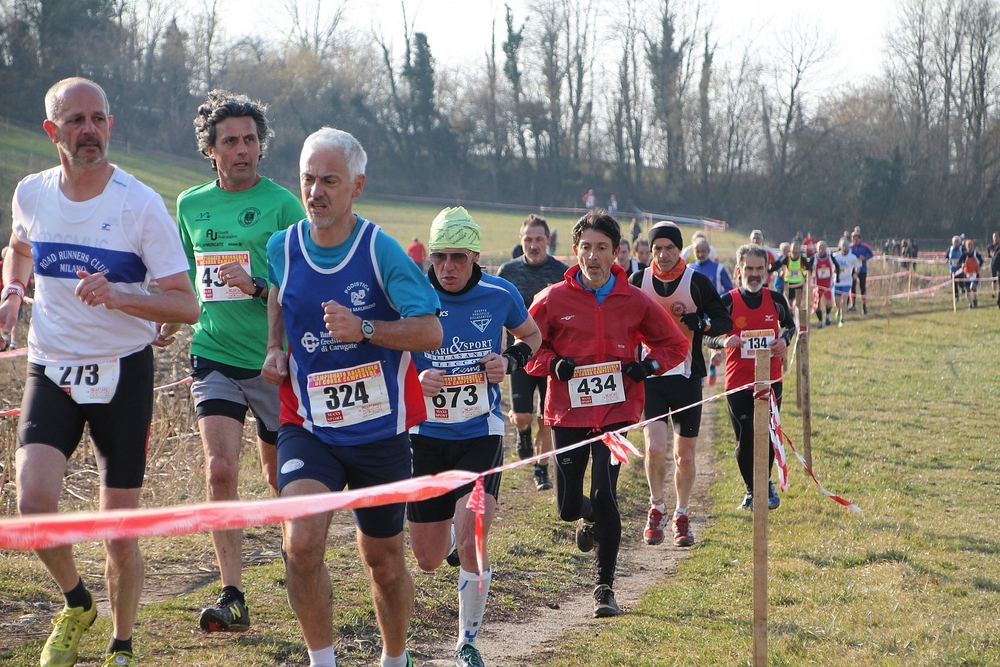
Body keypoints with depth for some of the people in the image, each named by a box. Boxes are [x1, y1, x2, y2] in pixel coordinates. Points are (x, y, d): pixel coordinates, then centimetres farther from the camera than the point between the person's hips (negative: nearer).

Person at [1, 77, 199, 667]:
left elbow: (187, 305, -13)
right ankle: (76, 603, 11)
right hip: (52, 373, 3)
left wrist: (119, 297, -29)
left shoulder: (142, 205, -11)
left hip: (123, 374, -2)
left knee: (121, 537, 1)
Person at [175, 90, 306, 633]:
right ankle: (232, 597, -12)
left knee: (279, 474, 12)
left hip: (274, 361, -2)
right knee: (220, 470, -14)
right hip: (213, 357, 2)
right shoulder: (190, 205, 7)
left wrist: (257, 287, -23)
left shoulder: (282, 204, -6)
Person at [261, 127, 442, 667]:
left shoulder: (381, 250, -12)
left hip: (380, 432, -1)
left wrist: (364, 329, -28)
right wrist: (275, 348, 8)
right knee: (301, 542, -22)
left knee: (384, 562, 13)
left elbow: (431, 332, -14)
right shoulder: (282, 248, -1)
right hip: (308, 427, 1)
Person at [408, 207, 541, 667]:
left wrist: (511, 361, -6)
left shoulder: (500, 295, -6)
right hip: (427, 435, 1)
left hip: (481, 433, -1)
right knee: (429, 560, 9)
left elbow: (530, 336, 15)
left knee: (471, 543, -21)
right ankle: (445, 522, 49)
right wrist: (416, 382, -20)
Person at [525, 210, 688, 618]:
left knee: (604, 495, -14)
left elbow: (674, 344, 14)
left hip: (616, 411, -1)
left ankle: (605, 588, 1)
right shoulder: (553, 300, -2)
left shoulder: (636, 302, 1)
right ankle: (590, 518, 43)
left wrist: (650, 365, -6)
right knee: (567, 507, 2)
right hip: (567, 412, 1)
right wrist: (553, 363, -12)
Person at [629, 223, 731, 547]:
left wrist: (698, 321, -18)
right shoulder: (637, 282, 3)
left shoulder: (698, 282, 0)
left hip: (687, 376, 0)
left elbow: (725, 323, 1)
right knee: (654, 446, -16)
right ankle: (656, 508, 6)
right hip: (650, 375, 0)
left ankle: (681, 516, 25)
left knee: (685, 455, 7)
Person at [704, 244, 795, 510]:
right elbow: (707, 336, 0)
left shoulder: (776, 299, 4)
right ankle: (752, 490, 21)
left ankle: (764, 484, 28)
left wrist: (784, 339, -1)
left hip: (771, 380, 2)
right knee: (745, 441, 2)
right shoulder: (727, 302, -4)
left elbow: (789, 325, 22)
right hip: (738, 383, -2)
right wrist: (723, 341, -22)